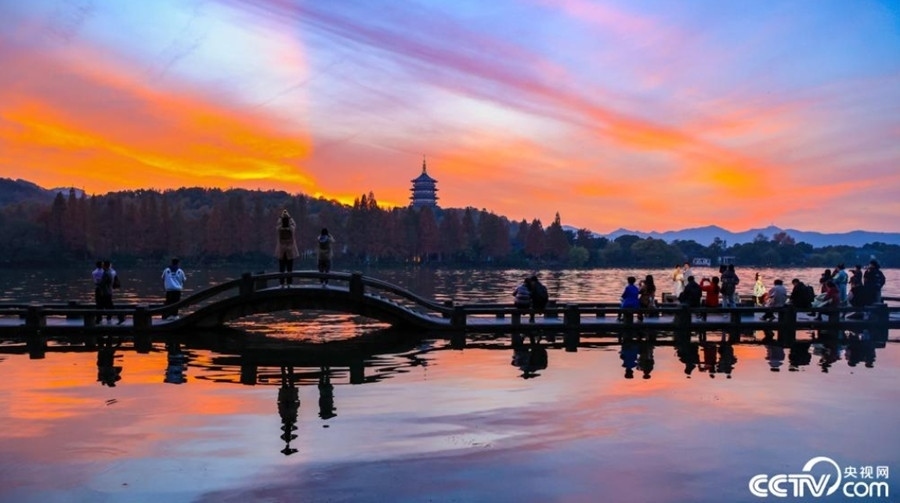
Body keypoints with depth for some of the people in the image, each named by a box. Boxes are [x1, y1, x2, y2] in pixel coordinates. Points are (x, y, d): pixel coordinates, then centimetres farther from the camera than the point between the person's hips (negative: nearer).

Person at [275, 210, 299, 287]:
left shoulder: (279, 229, -11)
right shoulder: (291, 229, -12)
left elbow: (278, 224, 12)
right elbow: (294, 224, 10)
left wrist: (281, 217, 19)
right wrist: (289, 217, 16)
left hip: (281, 252, 1)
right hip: (290, 252, -1)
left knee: (281, 269, 4)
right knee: (289, 269, 3)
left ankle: (282, 285, 2)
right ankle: (289, 284, 3)